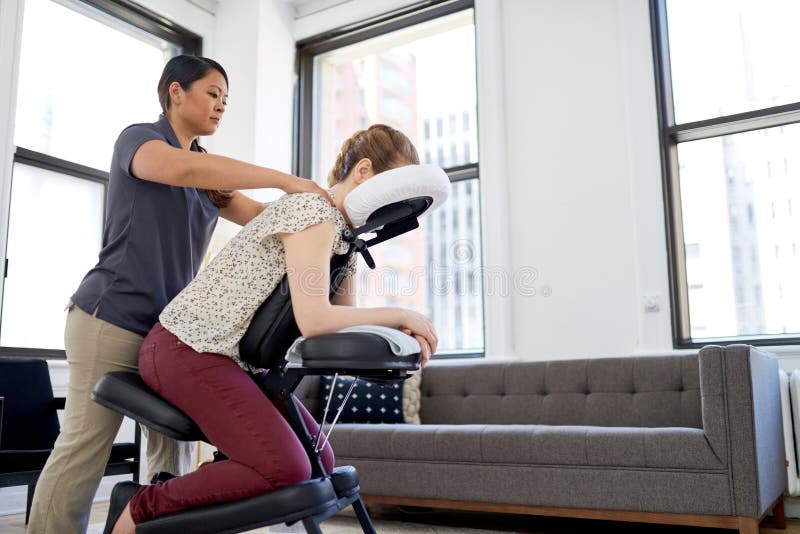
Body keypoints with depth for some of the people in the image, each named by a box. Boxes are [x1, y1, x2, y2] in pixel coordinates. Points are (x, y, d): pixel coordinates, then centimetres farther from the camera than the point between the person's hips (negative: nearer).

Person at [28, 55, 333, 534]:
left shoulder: (210, 176, 18)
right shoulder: (137, 138, -4)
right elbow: (185, 169, -26)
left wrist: (315, 204, -9)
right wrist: (286, 180, -29)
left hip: (173, 327, 7)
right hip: (112, 318, -7)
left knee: (172, 455, 3)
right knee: (83, 450, -4)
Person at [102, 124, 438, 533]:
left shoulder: (345, 236, 12)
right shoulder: (314, 210, -18)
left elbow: (346, 319, 11)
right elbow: (314, 320, -28)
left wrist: (399, 333, -7)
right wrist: (399, 314, -18)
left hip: (235, 359, 10)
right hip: (186, 348, -10)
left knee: (318, 463, 6)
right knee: (286, 468, -22)